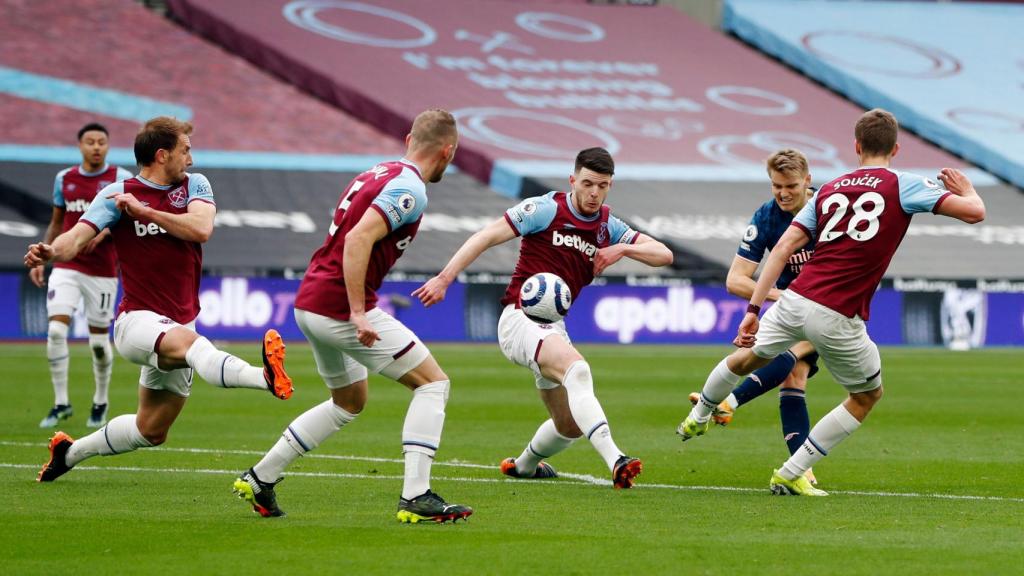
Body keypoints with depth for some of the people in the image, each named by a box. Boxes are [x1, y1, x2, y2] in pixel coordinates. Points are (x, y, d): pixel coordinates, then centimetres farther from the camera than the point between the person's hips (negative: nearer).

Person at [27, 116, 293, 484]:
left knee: (151, 432, 13)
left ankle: (70, 452, 37)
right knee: (187, 341, -41)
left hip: (179, 325, 6)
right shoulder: (117, 195, -4)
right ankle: (266, 377, -69)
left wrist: (144, 210, -18)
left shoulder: (195, 186, 6)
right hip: (137, 320, -6)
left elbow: (201, 229, -14)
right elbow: (78, 236, -17)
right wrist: (52, 251, -38)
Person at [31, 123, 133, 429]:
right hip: (66, 267, 2)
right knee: (56, 330, -13)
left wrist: (104, 231, -25)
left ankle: (100, 403, 25)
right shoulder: (64, 179, 9)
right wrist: (41, 260, 12)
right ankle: (61, 403, -3)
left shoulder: (120, 179, -2)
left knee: (99, 341, 3)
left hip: (103, 271, -2)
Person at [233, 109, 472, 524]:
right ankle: (416, 497, -9)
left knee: (350, 402, 27)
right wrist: (358, 313, -27)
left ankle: (260, 478, 28)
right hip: (341, 308, -9)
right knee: (433, 382, -1)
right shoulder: (409, 189, -14)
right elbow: (358, 240, -26)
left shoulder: (378, 174, 15)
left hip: (309, 303, 9)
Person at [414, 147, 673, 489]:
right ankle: (615, 461, -51)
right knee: (577, 370, -35)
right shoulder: (547, 209, -7)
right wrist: (445, 278, -15)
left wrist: (624, 248, -12)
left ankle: (524, 465, 47)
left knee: (571, 427, 15)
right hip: (521, 318, -8)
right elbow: (486, 237, -8)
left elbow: (664, 255, 7)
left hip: (553, 328, 8)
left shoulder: (608, 227, 10)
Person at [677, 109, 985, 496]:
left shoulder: (829, 189, 12)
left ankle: (697, 419, 57)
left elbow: (782, 249, 6)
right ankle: (791, 475, 17)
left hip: (795, 301, 4)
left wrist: (753, 309, 7)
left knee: (746, 358, 32)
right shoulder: (904, 186, -1)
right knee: (868, 395, 20)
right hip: (837, 319, -4)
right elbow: (974, 212, -6)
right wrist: (966, 189, 19)